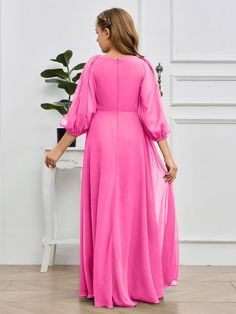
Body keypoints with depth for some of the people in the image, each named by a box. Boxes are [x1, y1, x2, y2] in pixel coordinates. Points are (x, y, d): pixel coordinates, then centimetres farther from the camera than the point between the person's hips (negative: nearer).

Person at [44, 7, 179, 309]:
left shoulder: (94, 65, -3)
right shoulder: (142, 66, -2)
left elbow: (80, 114, -4)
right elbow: (153, 115, -7)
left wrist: (58, 150, 6)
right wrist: (168, 157, -4)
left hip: (102, 142, 0)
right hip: (134, 143, 1)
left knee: (105, 214, 10)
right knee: (136, 211, 13)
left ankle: (107, 286, 19)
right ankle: (141, 283, 23)